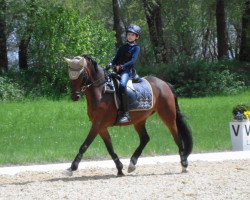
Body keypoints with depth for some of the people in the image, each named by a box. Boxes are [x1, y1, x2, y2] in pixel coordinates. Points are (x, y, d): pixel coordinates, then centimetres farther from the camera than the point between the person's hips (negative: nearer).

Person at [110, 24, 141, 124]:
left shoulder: (136, 48, 3)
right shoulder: (122, 47, 22)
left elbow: (133, 61, -10)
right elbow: (116, 59, 17)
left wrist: (122, 66, -23)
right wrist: (111, 64, -5)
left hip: (128, 71, -8)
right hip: (117, 71, 8)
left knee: (122, 85, -34)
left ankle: (125, 113, -37)